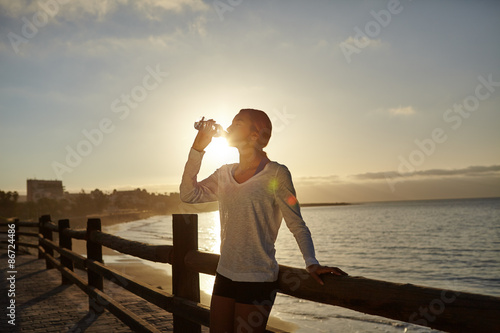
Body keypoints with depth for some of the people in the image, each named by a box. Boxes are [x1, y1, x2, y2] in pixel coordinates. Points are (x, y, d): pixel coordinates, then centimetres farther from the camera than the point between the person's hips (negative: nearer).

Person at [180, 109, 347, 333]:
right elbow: (188, 195, 2)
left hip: (257, 280, -6)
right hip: (225, 274, 6)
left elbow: (298, 226, -7)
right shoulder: (224, 174, 10)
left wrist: (311, 263, -21)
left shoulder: (276, 174, -8)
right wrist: (198, 148, -1)